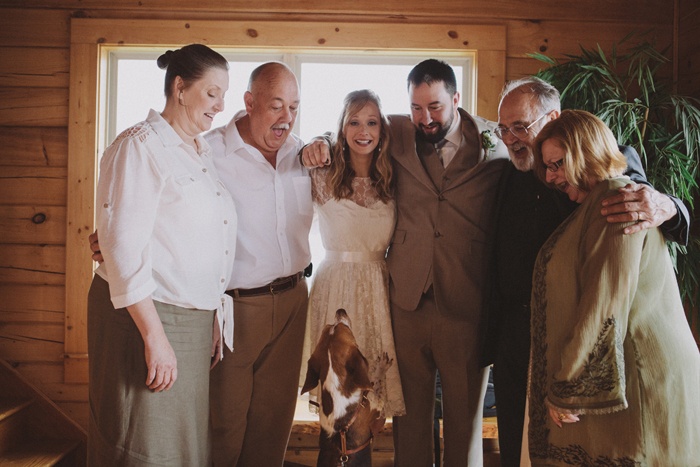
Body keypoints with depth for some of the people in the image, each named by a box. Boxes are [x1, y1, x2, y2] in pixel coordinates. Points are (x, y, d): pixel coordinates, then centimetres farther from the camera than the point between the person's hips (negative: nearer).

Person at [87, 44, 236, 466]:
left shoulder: (203, 153, 14)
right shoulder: (140, 147, -12)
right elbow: (123, 246, -19)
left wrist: (213, 317, 13)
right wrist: (154, 336, -21)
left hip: (195, 318, 8)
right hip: (148, 318, -8)